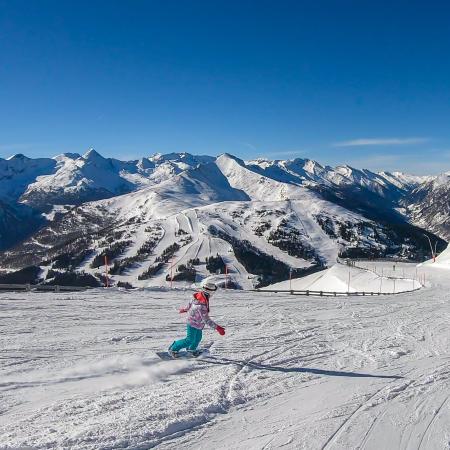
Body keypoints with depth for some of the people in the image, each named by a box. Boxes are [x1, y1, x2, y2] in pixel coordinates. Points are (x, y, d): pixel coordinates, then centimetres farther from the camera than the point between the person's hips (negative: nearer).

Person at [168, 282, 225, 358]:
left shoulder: (199, 295, -14)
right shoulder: (201, 305, -42)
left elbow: (191, 302, 6)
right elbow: (206, 320, -38)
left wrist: (185, 309, 25)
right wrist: (217, 327, -38)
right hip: (193, 324, -9)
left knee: (198, 338, 26)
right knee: (189, 340, 5)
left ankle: (191, 349, 52)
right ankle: (173, 349, 21)